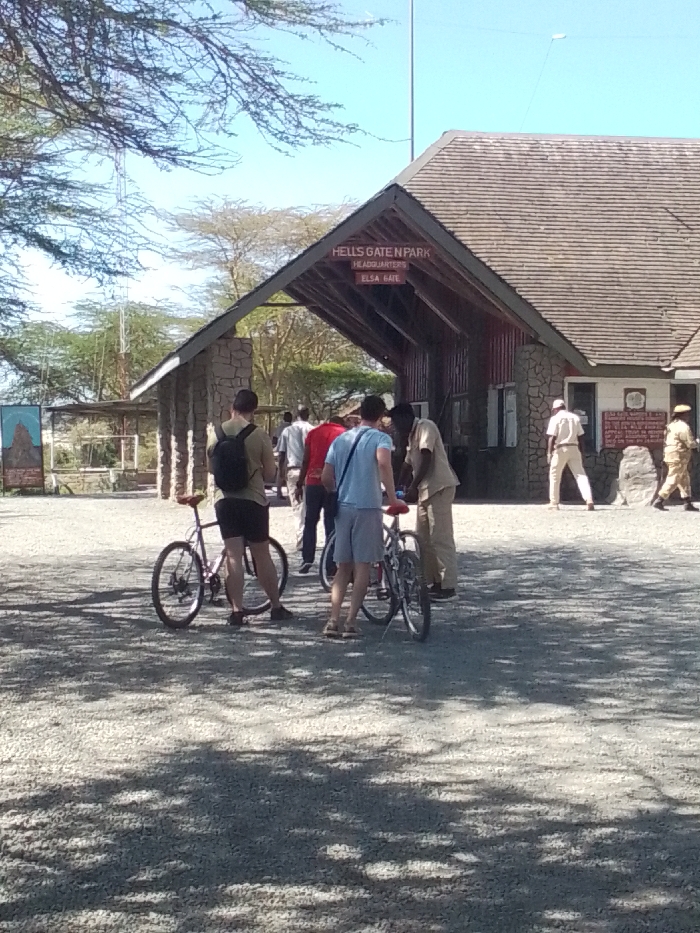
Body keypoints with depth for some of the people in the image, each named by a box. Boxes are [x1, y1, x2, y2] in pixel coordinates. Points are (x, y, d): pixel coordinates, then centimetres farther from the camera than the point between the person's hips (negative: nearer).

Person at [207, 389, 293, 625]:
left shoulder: (216, 432, 0)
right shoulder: (259, 435, -9)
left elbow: (211, 467, 9)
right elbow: (270, 474, -5)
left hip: (225, 500, 2)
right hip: (253, 500, -2)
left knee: (233, 556, 3)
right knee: (262, 556, 8)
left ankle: (237, 611, -1)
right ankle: (276, 607, 16)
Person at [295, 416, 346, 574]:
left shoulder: (314, 432, 11)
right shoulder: (344, 434, 7)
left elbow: (305, 460, 6)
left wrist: (300, 484, 10)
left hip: (313, 482, 1)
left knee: (310, 522, 10)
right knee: (331, 524, 3)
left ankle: (307, 559, 2)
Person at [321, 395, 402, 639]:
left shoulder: (340, 439, 12)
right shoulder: (380, 438, -3)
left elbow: (326, 477, 9)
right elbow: (383, 463, -25)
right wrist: (392, 497, -21)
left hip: (342, 507, 5)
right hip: (367, 507, -5)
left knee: (343, 567, 11)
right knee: (362, 567, 2)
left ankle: (333, 620, 1)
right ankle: (351, 622, -3)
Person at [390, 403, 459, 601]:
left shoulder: (425, 427, -11)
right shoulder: (412, 435, 19)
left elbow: (426, 459, -20)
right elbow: (408, 464, 26)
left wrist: (413, 487, -24)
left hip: (439, 488, -10)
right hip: (425, 489, 10)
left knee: (441, 537, -10)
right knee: (423, 538, 12)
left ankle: (448, 586, -8)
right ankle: (431, 581, 19)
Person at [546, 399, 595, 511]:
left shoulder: (555, 418, -3)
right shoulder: (575, 417, 11)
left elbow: (552, 437, -10)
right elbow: (580, 436, 11)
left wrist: (549, 452, -7)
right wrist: (580, 452, 16)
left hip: (560, 449, -4)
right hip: (574, 448, 4)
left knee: (554, 475, 10)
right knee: (580, 474, -2)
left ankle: (554, 502, 12)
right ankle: (589, 499, -20)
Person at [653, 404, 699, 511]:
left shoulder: (672, 425, 15)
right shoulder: (683, 426, -16)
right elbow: (691, 443, -16)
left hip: (670, 456, 10)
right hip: (678, 458, -10)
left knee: (684, 479, 13)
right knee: (673, 480, -7)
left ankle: (687, 503, 14)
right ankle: (659, 501, -7)